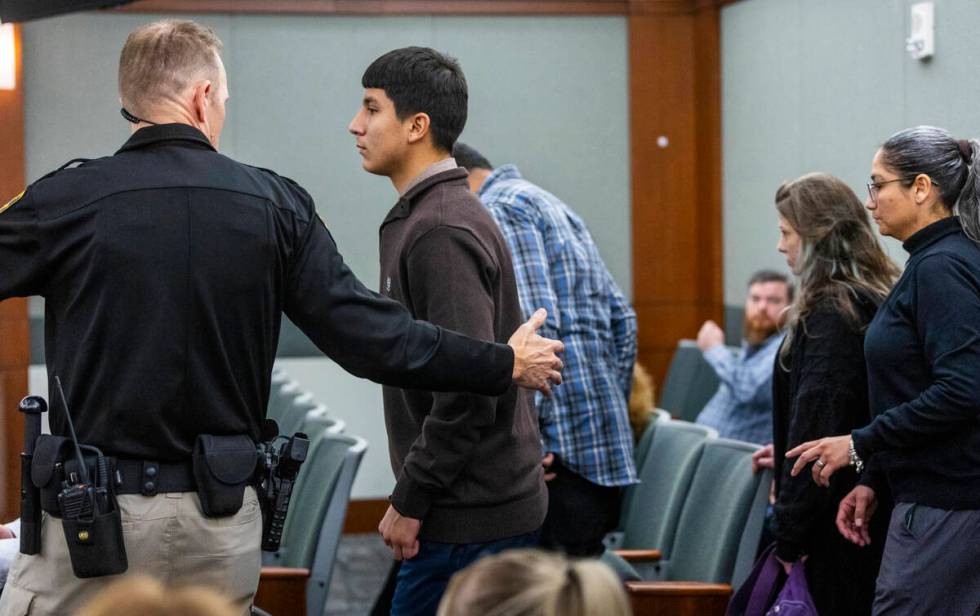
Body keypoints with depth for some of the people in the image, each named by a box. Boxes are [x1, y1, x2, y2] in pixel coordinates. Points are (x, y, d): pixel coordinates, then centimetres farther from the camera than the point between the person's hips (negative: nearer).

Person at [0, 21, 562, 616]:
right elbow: (371, 336, -2)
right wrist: (506, 364, 9)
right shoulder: (276, 204, -1)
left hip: (93, 509, -3)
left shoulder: (65, 201, -8)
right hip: (224, 521, 3)